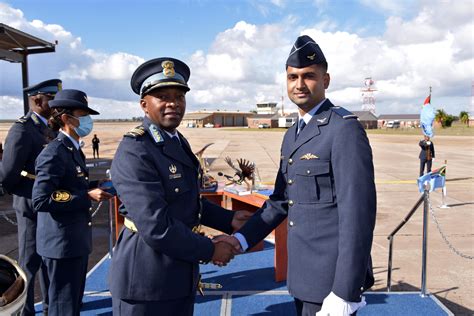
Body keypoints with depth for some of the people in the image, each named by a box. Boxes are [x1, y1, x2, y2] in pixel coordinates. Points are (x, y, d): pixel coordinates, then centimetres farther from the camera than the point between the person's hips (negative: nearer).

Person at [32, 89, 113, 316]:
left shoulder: (74, 149, 10)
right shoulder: (54, 152, -19)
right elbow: (41, 200, -24)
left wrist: (96, 186, 3)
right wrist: (88, 196, -24)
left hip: (76, 238, 9)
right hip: (62, 242, -9)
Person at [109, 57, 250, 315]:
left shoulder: (177, 141, 8)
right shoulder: (134, 153, -21)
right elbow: (156, 228, -26)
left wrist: (228, 219, 6)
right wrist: (209, 250, -16)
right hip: (145, 283, -8)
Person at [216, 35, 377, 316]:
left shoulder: (344, 128, -15)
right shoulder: (292, 135, 11)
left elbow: (358, 213, -21)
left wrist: (345, 293, -22)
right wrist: (241, 239, 0)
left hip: (332, 278, -8)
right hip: (303, 275, 8)